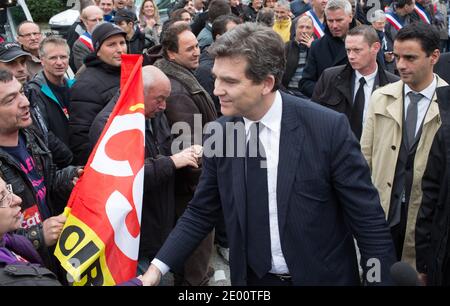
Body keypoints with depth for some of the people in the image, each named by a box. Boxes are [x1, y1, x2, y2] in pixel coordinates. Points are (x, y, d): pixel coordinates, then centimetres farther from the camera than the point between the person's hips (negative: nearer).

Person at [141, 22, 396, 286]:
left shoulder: (329, 128, -19)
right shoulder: (220, 133, -8)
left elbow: (368, 219, -14)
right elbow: (200, 213, 1)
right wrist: (158, 268, -8)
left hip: (322, 277, -3)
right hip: (252, 277, 3)